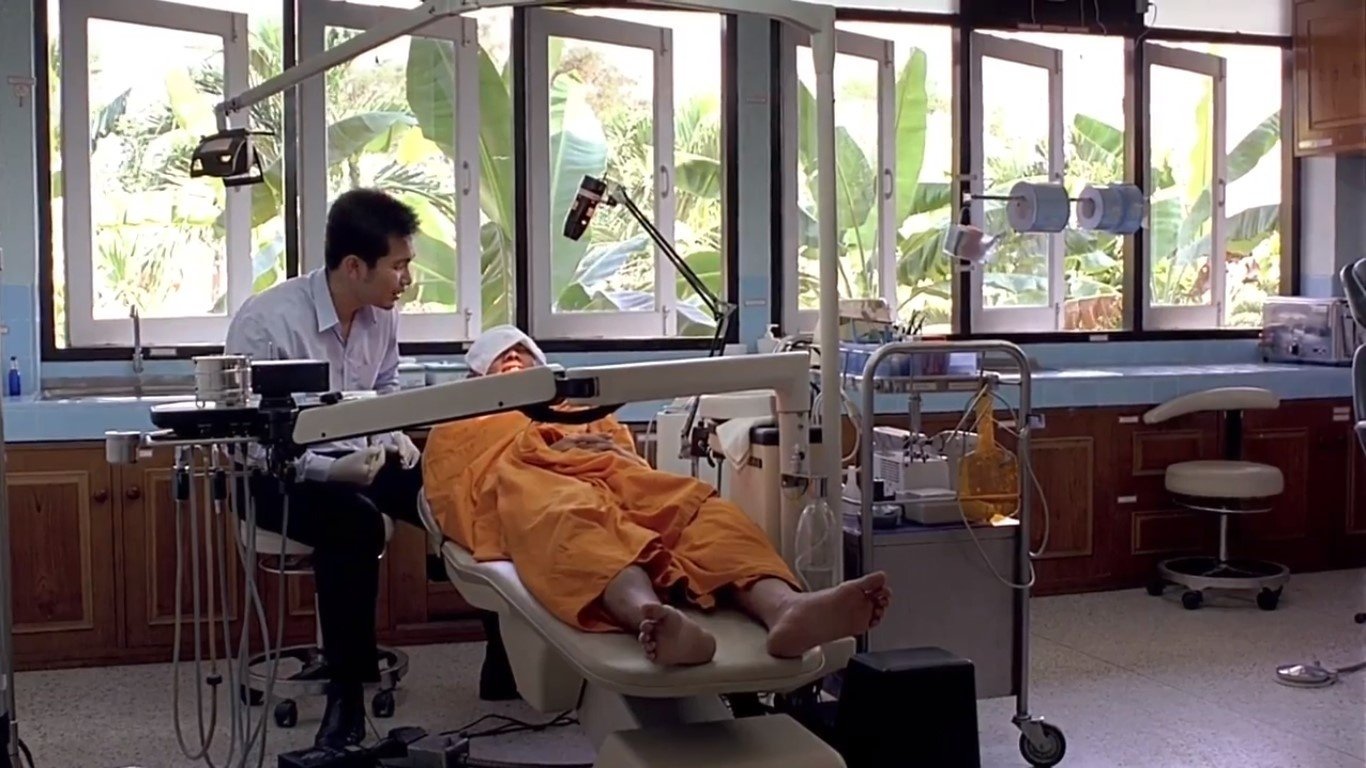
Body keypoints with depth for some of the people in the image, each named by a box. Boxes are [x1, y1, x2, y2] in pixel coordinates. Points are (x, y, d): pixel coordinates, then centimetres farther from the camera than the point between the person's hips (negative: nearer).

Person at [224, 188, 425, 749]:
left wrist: (392, 435, -4)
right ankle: (346, 689, -21)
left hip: (357, 457, 6)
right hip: (275, 472, -6)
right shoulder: (266, 321, -22)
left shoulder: (382, 314, -3)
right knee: (354, 521, -37)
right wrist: (327, 469, -31)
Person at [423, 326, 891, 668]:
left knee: (699, 508, -32)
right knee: (575, 524, -42)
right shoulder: (458, 427, 39)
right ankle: (651, 618, -75)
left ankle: (785, 607, -63)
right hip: (525, 479, -3)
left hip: (613, 471, 3)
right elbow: (450, 494, 18)